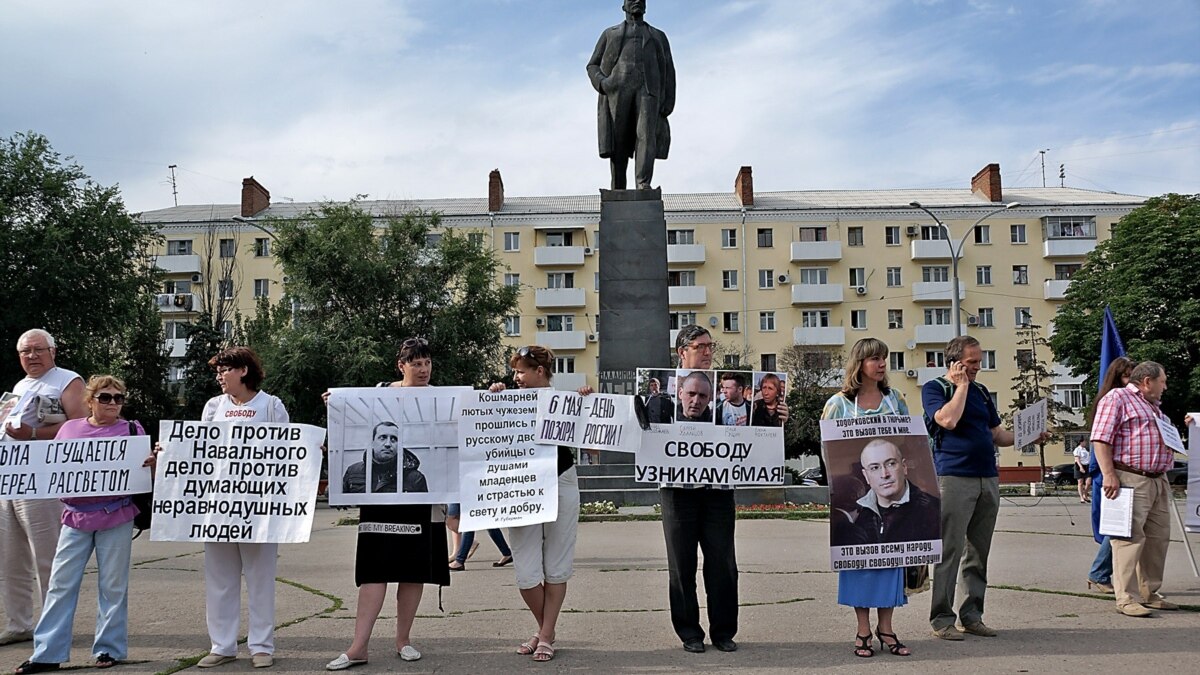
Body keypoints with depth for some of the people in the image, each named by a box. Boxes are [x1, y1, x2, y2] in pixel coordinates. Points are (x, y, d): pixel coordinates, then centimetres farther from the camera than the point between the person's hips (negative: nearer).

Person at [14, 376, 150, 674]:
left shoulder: (131, 430, 1)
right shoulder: (69, 428, 8)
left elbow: (144, 472, 0)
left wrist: (151, 463, -21)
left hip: (116, 516, -3)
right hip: (76, 516, 3)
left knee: (112, 585, 5)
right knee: (60, 583, 4)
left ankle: (110, 648, 15)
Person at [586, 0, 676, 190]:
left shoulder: (659, 37, 28)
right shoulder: (610, 34, 25)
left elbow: (668, 72, 19)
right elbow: (593, 67, 18)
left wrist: (669, 101, 2)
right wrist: (602, 83, -6)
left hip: (648, 89, 0)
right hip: (617, 89, 0)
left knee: (646, 134, -21)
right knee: (618, 142, -8)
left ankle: (643, 185, -35)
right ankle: (618, 191, -1)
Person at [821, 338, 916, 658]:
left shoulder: (895, 399, 9)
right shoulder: (839, 403, -1)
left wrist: (901, 470, -2)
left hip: (891, 487, 3)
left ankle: (885, 626, 14)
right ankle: (863, 630, 9)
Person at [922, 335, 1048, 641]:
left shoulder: (981, 391, 20)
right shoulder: (934, 388, 1)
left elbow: (997, 433, 23)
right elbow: (948, 420, -17)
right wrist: (961, 385, -8)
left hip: (988, 478, 7)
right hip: (953, 476, -7)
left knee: (978, 553, 9)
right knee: (949, 551, -6)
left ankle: (972, 615, 17)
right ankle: (941, 619, -1)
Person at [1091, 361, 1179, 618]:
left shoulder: (1154, 407, 25)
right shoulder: (1117, 398, -4)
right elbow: (1101, 439, -14)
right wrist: (1109, 474, -22)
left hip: (1158, 481, 10)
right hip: (1130, 479, -9)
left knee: (1158, 538, 11)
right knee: (1130, 538, -11)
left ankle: (1149, 593, 22)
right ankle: (1127, 599, -8)